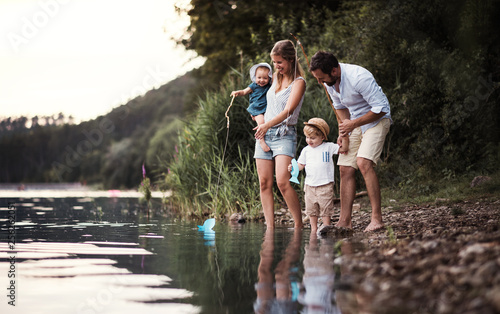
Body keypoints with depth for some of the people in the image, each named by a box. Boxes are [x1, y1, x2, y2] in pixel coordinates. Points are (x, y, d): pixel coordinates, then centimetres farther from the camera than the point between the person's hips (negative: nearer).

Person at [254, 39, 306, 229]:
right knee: (264, 183, 0)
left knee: (282, 182, -21)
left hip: (284, 134, -7)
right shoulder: (275, 77, 15)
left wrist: (268, 124, -27)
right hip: (264, 134, 7)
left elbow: (288, 110, -18)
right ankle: (270, 227, 1)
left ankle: (299, 225, -12)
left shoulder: (298, 82, -6)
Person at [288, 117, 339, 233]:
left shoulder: (329, 147, 1)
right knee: (311, 209, 9)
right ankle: (313, 228, 19)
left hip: (325, 185, -4)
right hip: (310, 185, 4)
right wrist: (293, 167, -9)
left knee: (325, 208, -2)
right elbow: (301, 164, 9)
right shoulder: (306, 150, 9)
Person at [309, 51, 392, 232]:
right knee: (345, 168, -2)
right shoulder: (329, 81, -4)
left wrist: (353, 123, -20)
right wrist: (345, 126, -1)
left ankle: (377, 219, -22)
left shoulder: (359, 77, -29)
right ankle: (345, 221, 2)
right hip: (354, 123, 8)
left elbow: (381, 108, -24)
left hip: (376, 120, -7)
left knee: (363, 162, -25)